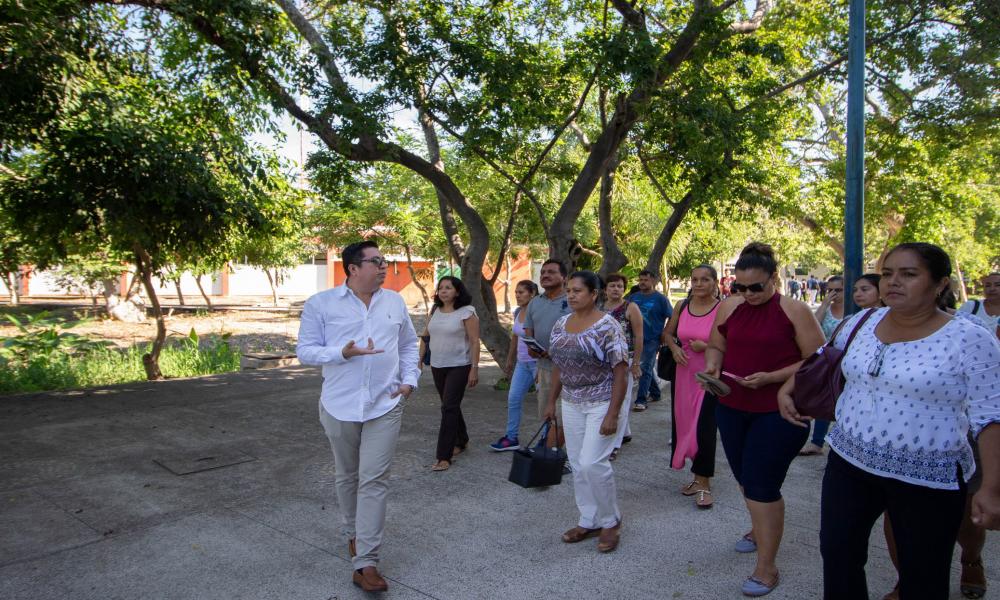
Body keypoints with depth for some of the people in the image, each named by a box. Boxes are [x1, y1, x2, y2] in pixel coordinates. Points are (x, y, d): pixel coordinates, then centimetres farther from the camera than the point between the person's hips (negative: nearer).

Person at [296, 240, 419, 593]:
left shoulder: (394, 302, 6)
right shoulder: (321, 304, -4)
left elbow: (409, 344, 16)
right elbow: (305, 351, -4)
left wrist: (409, 379, 2)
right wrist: (342, 353, -20)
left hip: (385, 406, 1)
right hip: (340, 406, -1)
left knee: (374, 481, -4)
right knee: (347, 477, 16)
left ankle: (365, 563, 0)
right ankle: (353, 534, 40)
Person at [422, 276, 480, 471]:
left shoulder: (466, 312, -10)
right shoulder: (436, 311, 8)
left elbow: (474, 341, -13)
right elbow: (428, 335, 15)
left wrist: (474, 369, -17)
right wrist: (421, 357, 12)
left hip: (459, 366, -6)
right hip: (437, 366, 6)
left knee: (449, 408, -10)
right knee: (450, 406, 16)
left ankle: (444, 456, -7)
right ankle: (461, 441, 37)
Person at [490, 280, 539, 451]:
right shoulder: (517, 312, 9)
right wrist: (509, 360, 24)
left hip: (538, 362, -8)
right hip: (522, 363, 8)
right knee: (513, 398, 6)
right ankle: (511, 438, 15)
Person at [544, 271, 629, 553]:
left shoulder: (607, 326, -15)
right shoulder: (561, 325, 6)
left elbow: (621, 372, -16)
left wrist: (613, 414, -19)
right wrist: (551, 401, 13)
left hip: (602, 404, -6)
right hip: (571, 404, 7)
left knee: (592, 463, -11)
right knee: (578, 465, 9)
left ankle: (611, 521, 11)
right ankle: (589, 521, 24)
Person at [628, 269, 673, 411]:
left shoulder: (660, 298, -6)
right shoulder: (634, 297, 6)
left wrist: (665, 334, -7)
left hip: (652, 339, -5)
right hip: (637, 338, 5)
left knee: (645, 369, -9)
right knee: (649, 367, 17)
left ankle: (641, 400, -7)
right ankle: (655, 393, 32)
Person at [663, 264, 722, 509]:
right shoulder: (682, 306, 3)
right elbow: (668, 333, 16)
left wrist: (707, 347, -21)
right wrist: (674, 349, -3)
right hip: (685, 372, 5)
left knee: (703, 428, -6)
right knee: (685, 424, 12)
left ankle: (704, 484, 9)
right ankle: (698, 476, 30)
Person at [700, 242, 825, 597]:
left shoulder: (794, 311, -12)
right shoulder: (729, 307, 2)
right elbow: (716, 346, 13)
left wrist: (771, 377, -22)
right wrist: (712, 365, -10)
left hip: (778, 411, -5)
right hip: (732, 407, 5)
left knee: (762, 484, -4)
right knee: (745, 478, 19)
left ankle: (766, 568, 10)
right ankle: (760, 530, 45)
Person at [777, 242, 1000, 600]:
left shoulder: (970, 340, -12)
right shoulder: (862, 322, 2)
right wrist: (787, 389, 7)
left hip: (927, 479, -4)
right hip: (849, 462, 5)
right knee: (837, 555, 13)